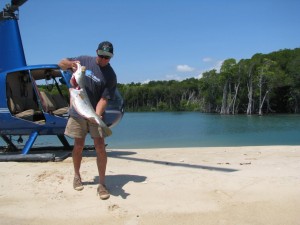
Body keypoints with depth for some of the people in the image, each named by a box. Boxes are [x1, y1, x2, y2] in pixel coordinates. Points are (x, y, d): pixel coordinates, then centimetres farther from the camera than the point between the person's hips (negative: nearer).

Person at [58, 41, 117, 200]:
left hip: (96, 113, -1)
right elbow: (61, 64, 5)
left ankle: (102, 184, 1)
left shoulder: (110, 75, -8)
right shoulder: (84, 60, -2)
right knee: (79, 146, 8)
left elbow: (104, 99, -14)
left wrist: (97, 116, -30)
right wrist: (70, 63, -19)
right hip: (77, 112, 2)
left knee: (100, 147, -9)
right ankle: (77, 176, 29)